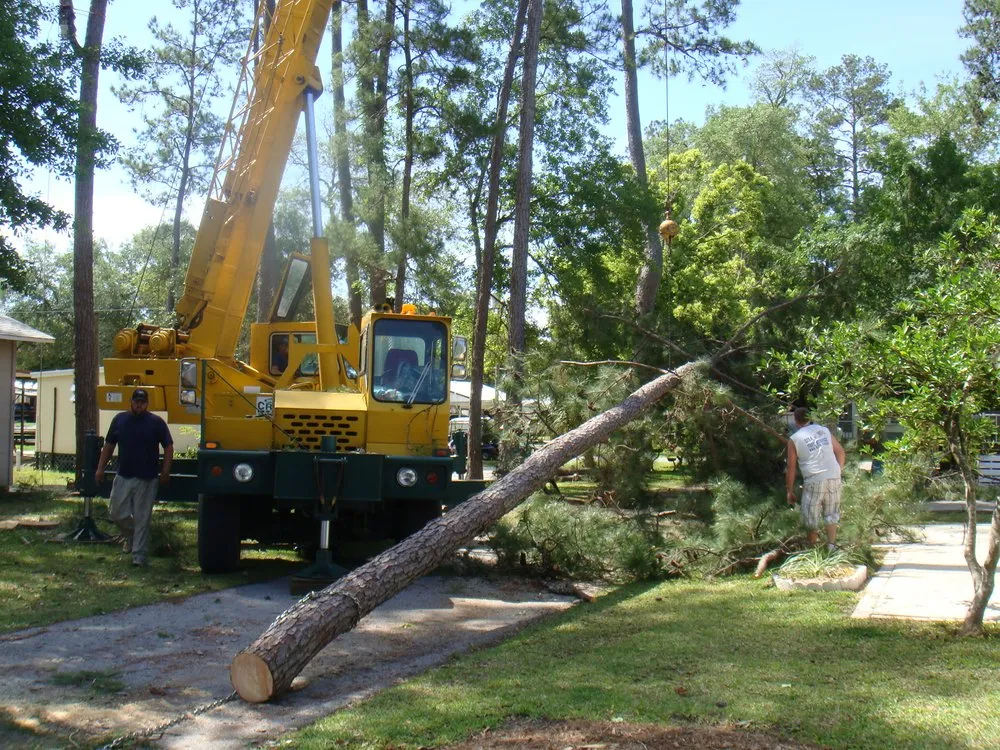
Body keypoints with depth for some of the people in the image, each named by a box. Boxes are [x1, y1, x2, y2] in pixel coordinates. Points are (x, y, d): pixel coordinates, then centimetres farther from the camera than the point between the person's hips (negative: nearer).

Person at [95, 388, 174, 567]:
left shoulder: (156, 423, -1)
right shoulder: (120, 419, 7)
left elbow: (168, 447, 0)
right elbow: (109, 446, 13)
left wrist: (165, 471, -7)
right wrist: (100, 468, 8)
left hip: (147, 479, -3)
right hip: (123, 477, 3)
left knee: (142, 518, -1)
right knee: (117, 513, 6)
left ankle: (139, 555, 5)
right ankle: (131, 535, 34)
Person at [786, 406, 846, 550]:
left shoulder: (795, 439, 1)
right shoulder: (824, 430, 12)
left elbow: (791, 468, 2)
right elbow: (841, 453, 13)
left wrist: (790, 491, 9)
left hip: (814, 481, -4)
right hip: (834, 478, 4)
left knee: (811, 518, 11)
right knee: (831, 514, 17)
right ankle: (831, 546, 22)